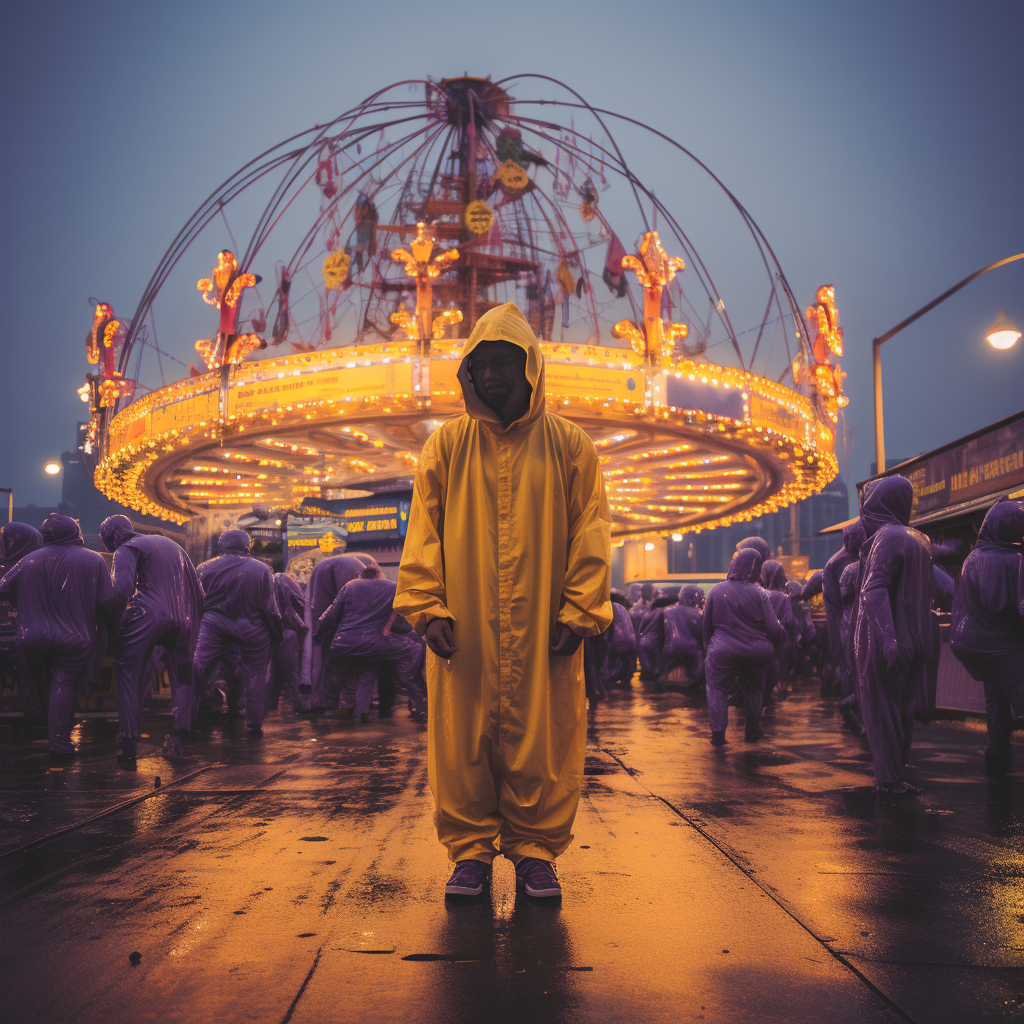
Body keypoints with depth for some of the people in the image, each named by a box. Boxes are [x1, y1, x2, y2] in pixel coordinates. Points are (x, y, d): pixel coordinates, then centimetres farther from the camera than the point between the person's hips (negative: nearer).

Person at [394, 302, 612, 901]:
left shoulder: (569, 446, 5)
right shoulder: (447, 445, 8)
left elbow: (590, 536, 3)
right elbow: (424, 531, 6)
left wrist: (579, 613, -6)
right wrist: (429, 606, -5)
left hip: (543, 630, -1)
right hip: (463, 630, 1)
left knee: (542, 743, 3)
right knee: (463, 741, 4)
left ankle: (535, 850, 19)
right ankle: (472, 851, 18)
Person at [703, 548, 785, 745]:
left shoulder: (717, 590, -2)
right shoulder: (759, 593, -7)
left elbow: (706, 624, 6)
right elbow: (774, 628, -8)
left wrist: (708, 647, 19)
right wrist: (773, 648, 9)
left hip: (722, 652, -1)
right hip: (755, 653, 1)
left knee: (718, 690, 11)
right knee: (754, 690, 22)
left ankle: (718, 734, 0)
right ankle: (753, 730, 27)